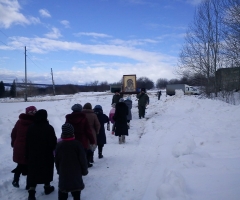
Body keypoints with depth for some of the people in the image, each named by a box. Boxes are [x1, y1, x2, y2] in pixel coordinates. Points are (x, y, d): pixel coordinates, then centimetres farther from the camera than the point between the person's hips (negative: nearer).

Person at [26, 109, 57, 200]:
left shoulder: (31, 128, 0)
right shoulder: (49, 128, -15)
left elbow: (27, 143, 5)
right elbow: (53, 142, -12)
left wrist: (28, 155, 13)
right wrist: (53, 149, 9)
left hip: (33, 155, 3)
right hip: (47, 155, -3)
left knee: (33, 173, 6)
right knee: (47, 171, 16)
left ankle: (31, 192, -3)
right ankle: (47, 187, 31)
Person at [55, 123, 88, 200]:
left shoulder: (59, 145, -5)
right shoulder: (77, 144, -13)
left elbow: (56, 160, 4)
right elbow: (83, 159, -10)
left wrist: (59, 170, 17)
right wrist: (84, 170, 2)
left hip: (63, 171, 2)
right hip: (76, 171, -2)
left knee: (62, 187, 14)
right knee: (77, 185, 11)